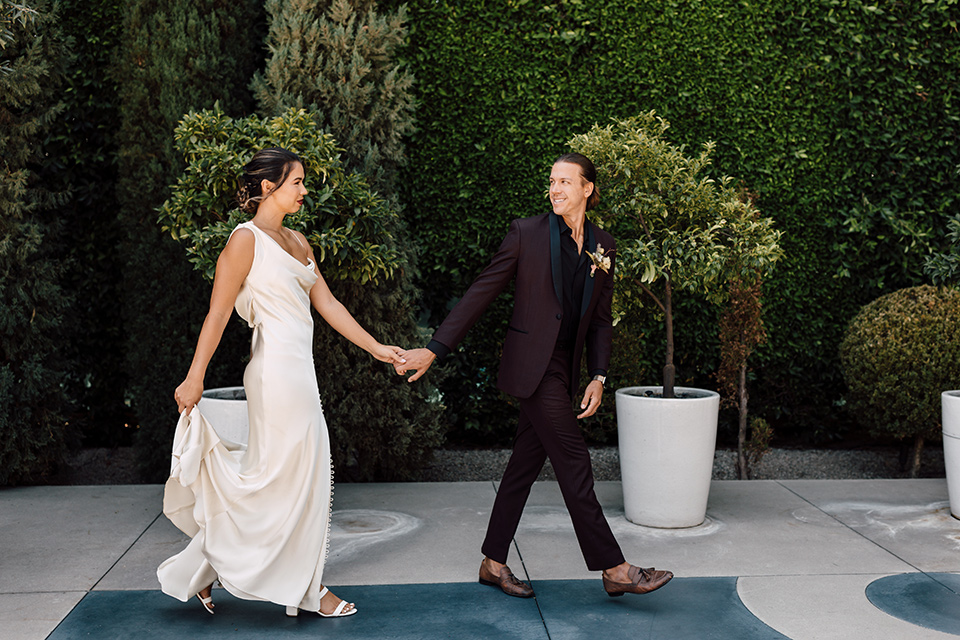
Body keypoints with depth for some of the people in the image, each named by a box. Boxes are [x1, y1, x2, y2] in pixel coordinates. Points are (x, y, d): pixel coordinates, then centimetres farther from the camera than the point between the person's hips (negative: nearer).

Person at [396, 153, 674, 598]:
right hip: (533, 364, -6)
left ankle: (494, 563, 22)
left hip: (564, 368, 6)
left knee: (526, 463, 11)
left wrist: (597, 377, 2)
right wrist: (435, 349, -9)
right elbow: (482, 292, -5)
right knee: (574, 464, -6)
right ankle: (614, 569, 0)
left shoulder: (603, 246, 9)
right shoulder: (527, 232, -5)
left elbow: (601, 319, 13)